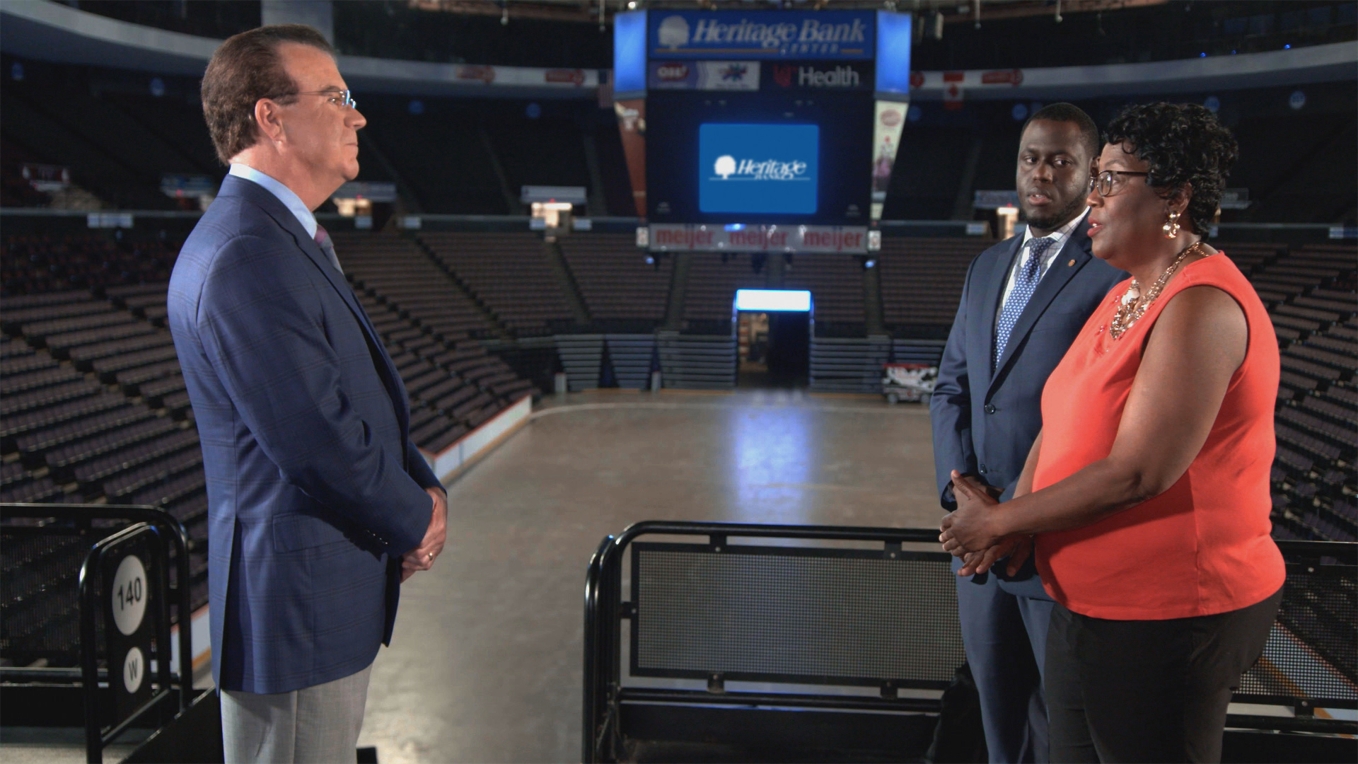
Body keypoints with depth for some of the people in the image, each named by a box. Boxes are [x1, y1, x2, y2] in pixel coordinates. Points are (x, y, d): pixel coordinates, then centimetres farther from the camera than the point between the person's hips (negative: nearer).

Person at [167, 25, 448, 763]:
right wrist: (417, 517, -9)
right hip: (298, 600, -10)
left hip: (330, 592, 10)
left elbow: (365, 394, 15)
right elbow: (319, 440, -26)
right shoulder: (247, 258, -23)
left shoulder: (288, 236, 11)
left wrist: (423, 489, 1)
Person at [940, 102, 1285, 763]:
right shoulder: (1130, 294, 10)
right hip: (1092, 603, 9)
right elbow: (1063, 420, 9)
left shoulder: (1201, 306, -22)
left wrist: (999, 521, -17)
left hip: (1165, 616, -9)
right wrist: (1011, 518, -7)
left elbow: (1137, 473, -27)